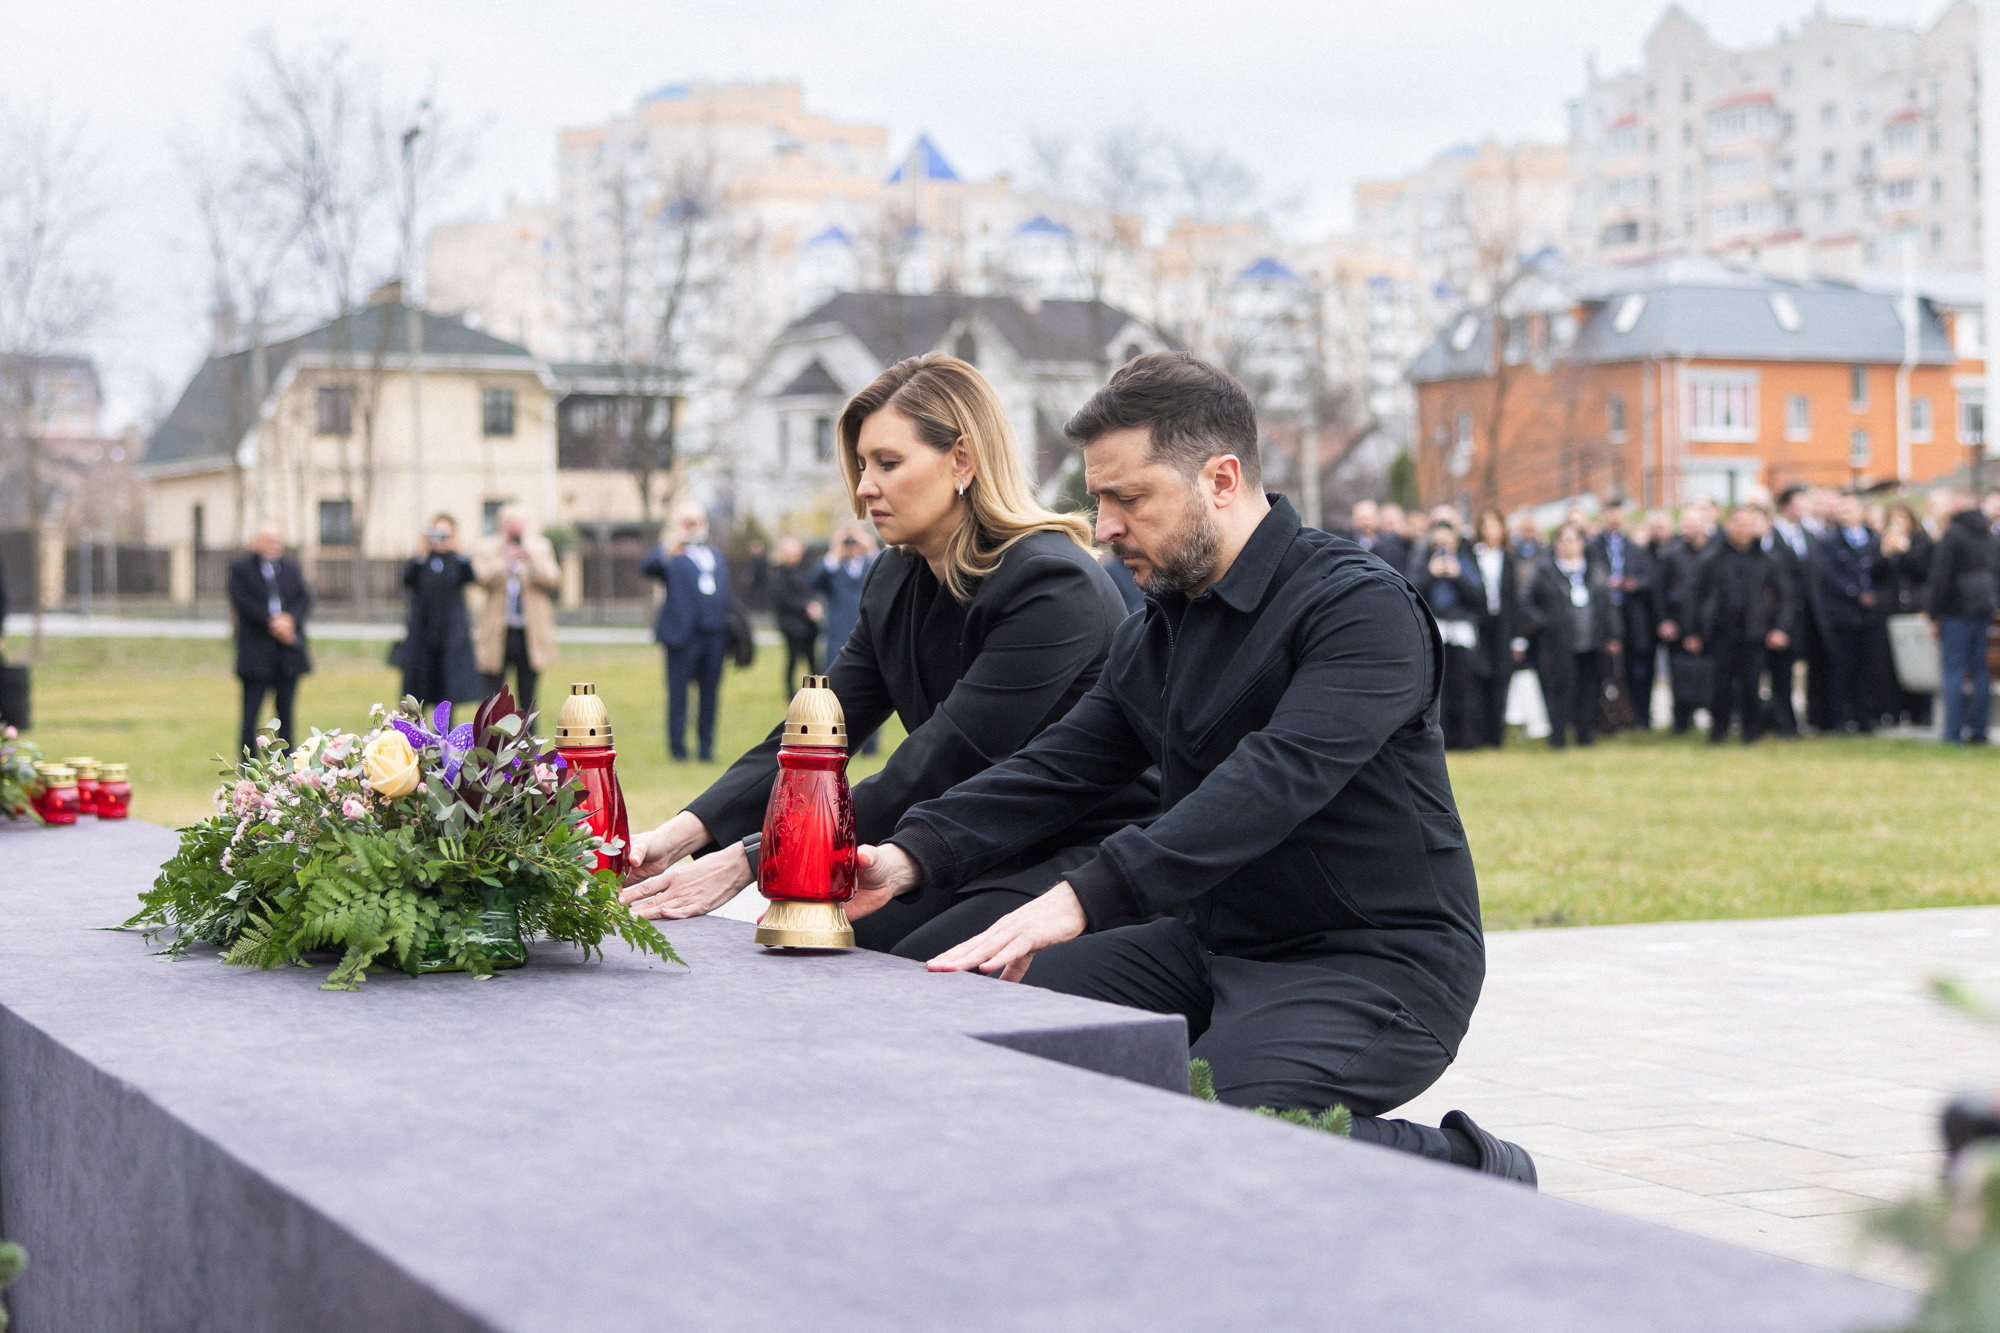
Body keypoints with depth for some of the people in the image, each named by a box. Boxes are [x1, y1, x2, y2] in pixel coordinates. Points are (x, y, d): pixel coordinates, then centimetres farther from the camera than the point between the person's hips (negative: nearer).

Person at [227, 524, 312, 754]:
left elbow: (305, 597, 6)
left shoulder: (291, 567, 14)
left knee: (286, 710, 7)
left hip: (288, 647, 4)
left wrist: (290, 619, -13)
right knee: (251, 711, -3)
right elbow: (241, 602, -10)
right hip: (256, 651, -4)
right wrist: (271, 623, -16)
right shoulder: (240, 567, 1)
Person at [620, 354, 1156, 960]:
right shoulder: (896, 582, 7)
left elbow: (931, 772, -25)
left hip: (1086, 858, -7)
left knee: (913, 963, -28)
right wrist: (682, 834, -14)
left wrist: (749, 861, -27)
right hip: (975, 855, 7)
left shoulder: (1051, 584, -20)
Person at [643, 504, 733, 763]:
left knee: (710, 694, 8)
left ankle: (706, 747, 15)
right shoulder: (671, 553, 0)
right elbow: (647, 568, -20)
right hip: (683, 634, -6)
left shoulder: (717, 557, 21)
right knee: (679, 693, -2)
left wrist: (727, 631, 13)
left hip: (714, 634, 6)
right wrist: (666, 552, -40)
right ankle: (677, 748, 3)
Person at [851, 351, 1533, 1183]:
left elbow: (1273, 781, -31)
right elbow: (1056, 768, 4)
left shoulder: (1362, 607, -17)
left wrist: (1084, 897, -40)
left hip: (1375, 963, -8)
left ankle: (1468, 1172, -7)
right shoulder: (1156, 633, 12)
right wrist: (913, 856, -15)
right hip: (1218, 941, 8)